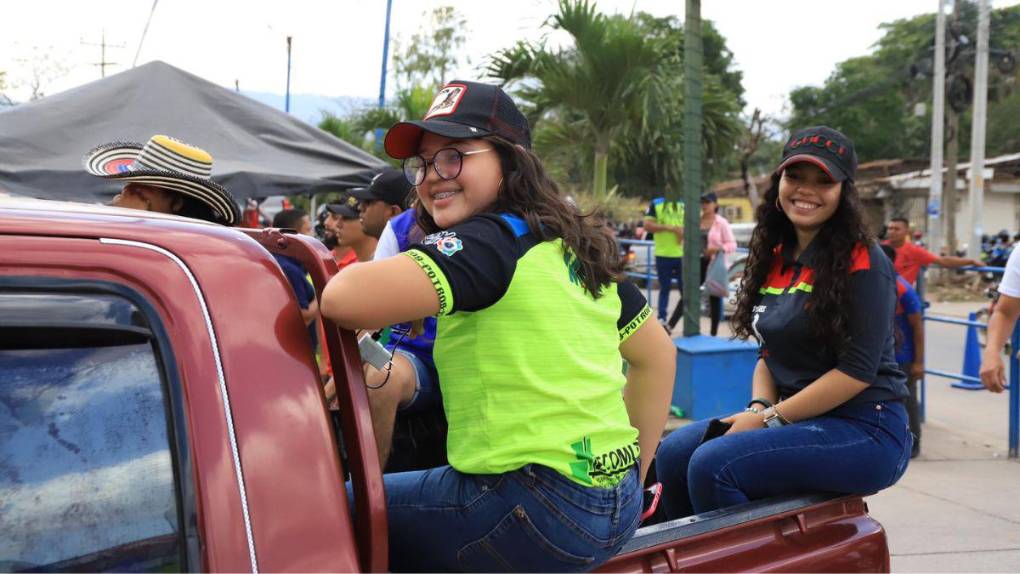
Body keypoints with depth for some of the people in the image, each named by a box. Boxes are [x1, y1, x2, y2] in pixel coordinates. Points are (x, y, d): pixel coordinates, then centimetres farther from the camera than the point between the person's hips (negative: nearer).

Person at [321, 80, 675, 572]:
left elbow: (344, 297, -30)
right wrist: (633, 476, 22)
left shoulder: (486, 240, -15)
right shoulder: (576, 247, 11)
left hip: (538, 512, -9)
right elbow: (657, 355, 19)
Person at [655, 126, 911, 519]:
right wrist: (758, 408, -3)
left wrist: (771, 418, -15)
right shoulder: (777, 259, 12)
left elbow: (857, 370, -17)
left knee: (713, 465, -25)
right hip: (796, 421, 8)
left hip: (865, 431, -8)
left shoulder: (862, 262, -11)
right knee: (675, 452, -8)